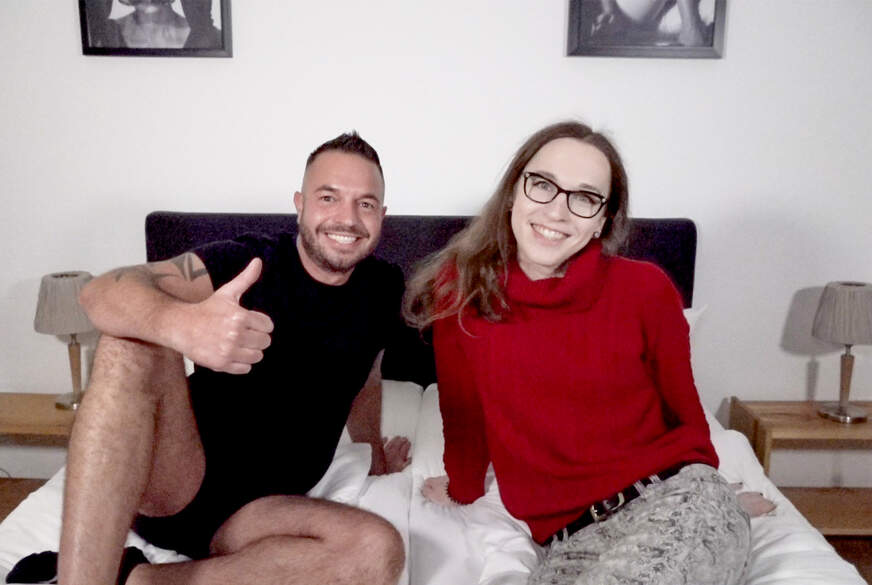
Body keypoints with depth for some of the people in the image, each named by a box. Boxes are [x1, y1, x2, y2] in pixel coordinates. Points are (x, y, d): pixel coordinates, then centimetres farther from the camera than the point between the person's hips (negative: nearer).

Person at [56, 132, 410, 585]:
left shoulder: (383, 290, 3)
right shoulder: (244, 261, -10)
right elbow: (103, 292, -25)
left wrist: (376, 456, 33)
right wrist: (178, 322, -47)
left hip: (262, 510, 4)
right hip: (168, 486, -3)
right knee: (133, 346, -29)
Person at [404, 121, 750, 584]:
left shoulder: (646, 290, -4)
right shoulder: (460, 289, -3)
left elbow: (683, 410, 10)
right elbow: (462, 409, 10)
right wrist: (462, 489, 23)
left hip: (675, 500, -2)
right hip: (569, 537, 3)